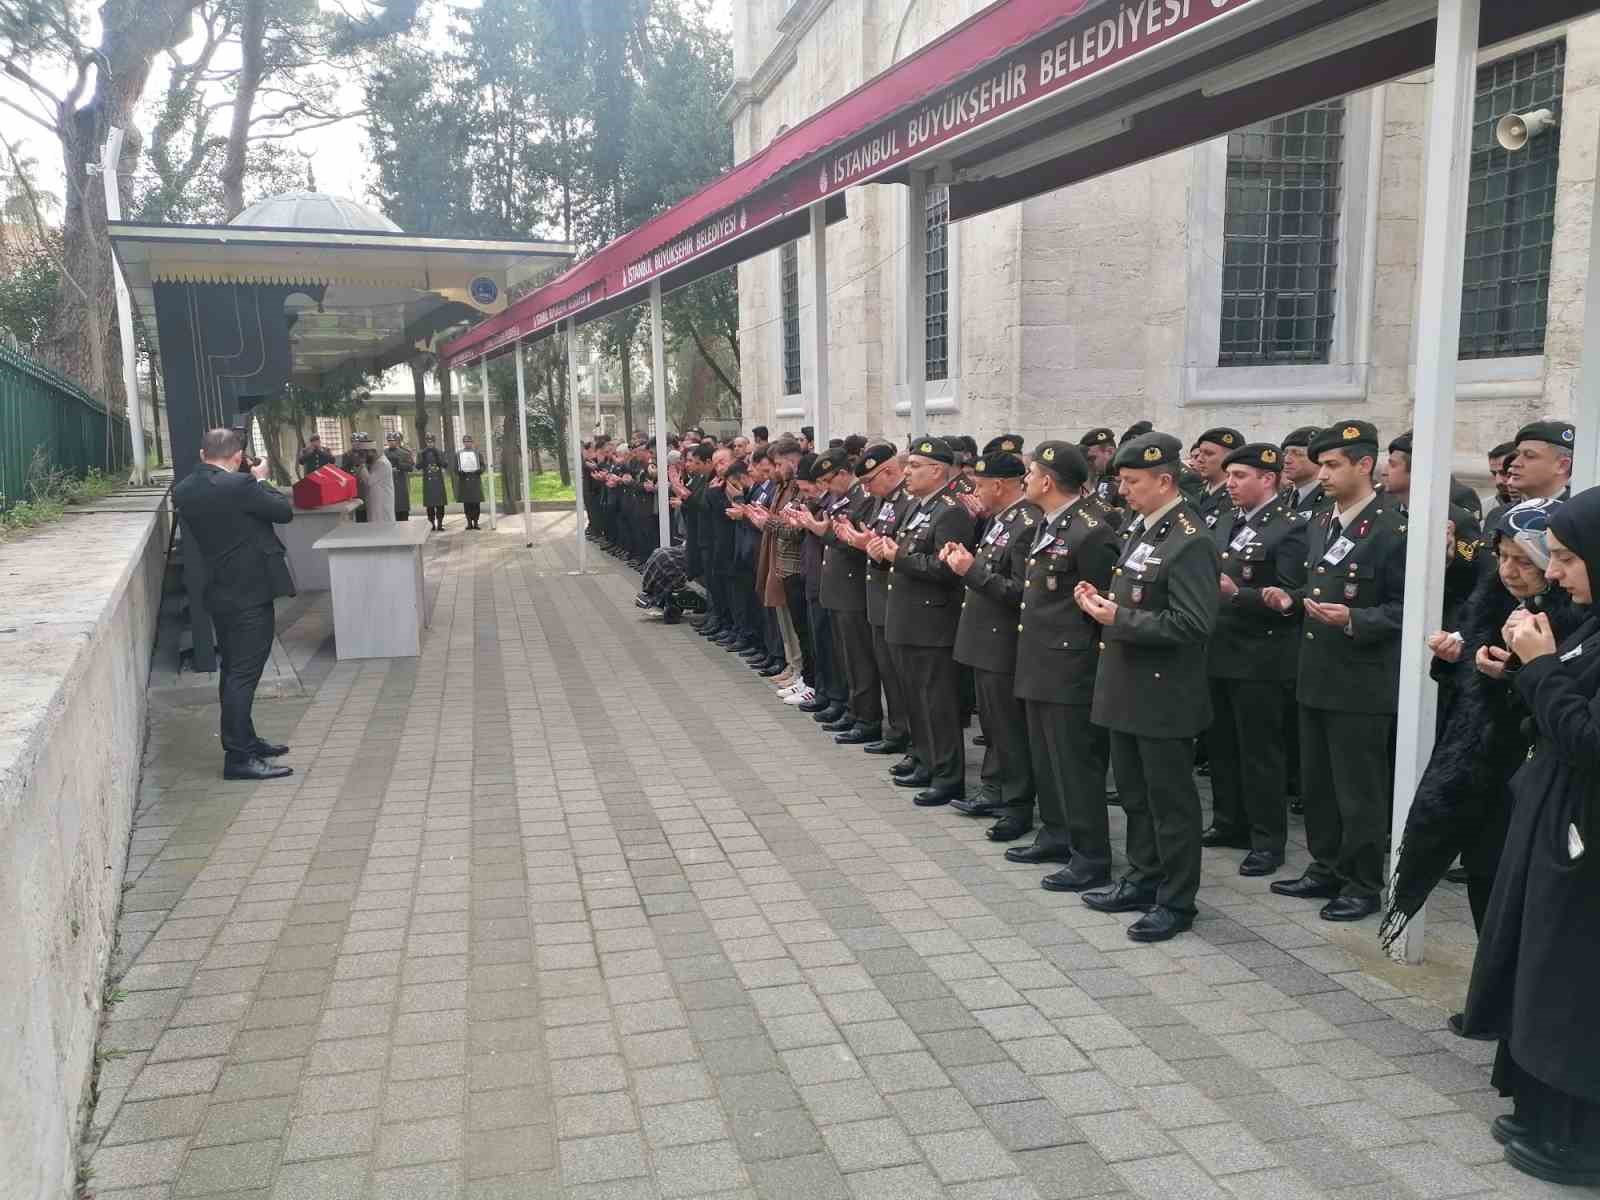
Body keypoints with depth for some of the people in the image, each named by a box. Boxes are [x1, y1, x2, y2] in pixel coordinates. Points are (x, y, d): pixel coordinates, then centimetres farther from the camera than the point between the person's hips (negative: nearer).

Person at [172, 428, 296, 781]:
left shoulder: (183, 491, 3)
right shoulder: (239, 485, -20)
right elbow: (285, 511, -11)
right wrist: (261, 480, 4)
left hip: (219, 591, 8)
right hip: (250, 593, -8)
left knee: (232, 671, 17)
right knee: (243, 673, -5)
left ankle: (245, 740, 30)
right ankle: (238, 757, -2)